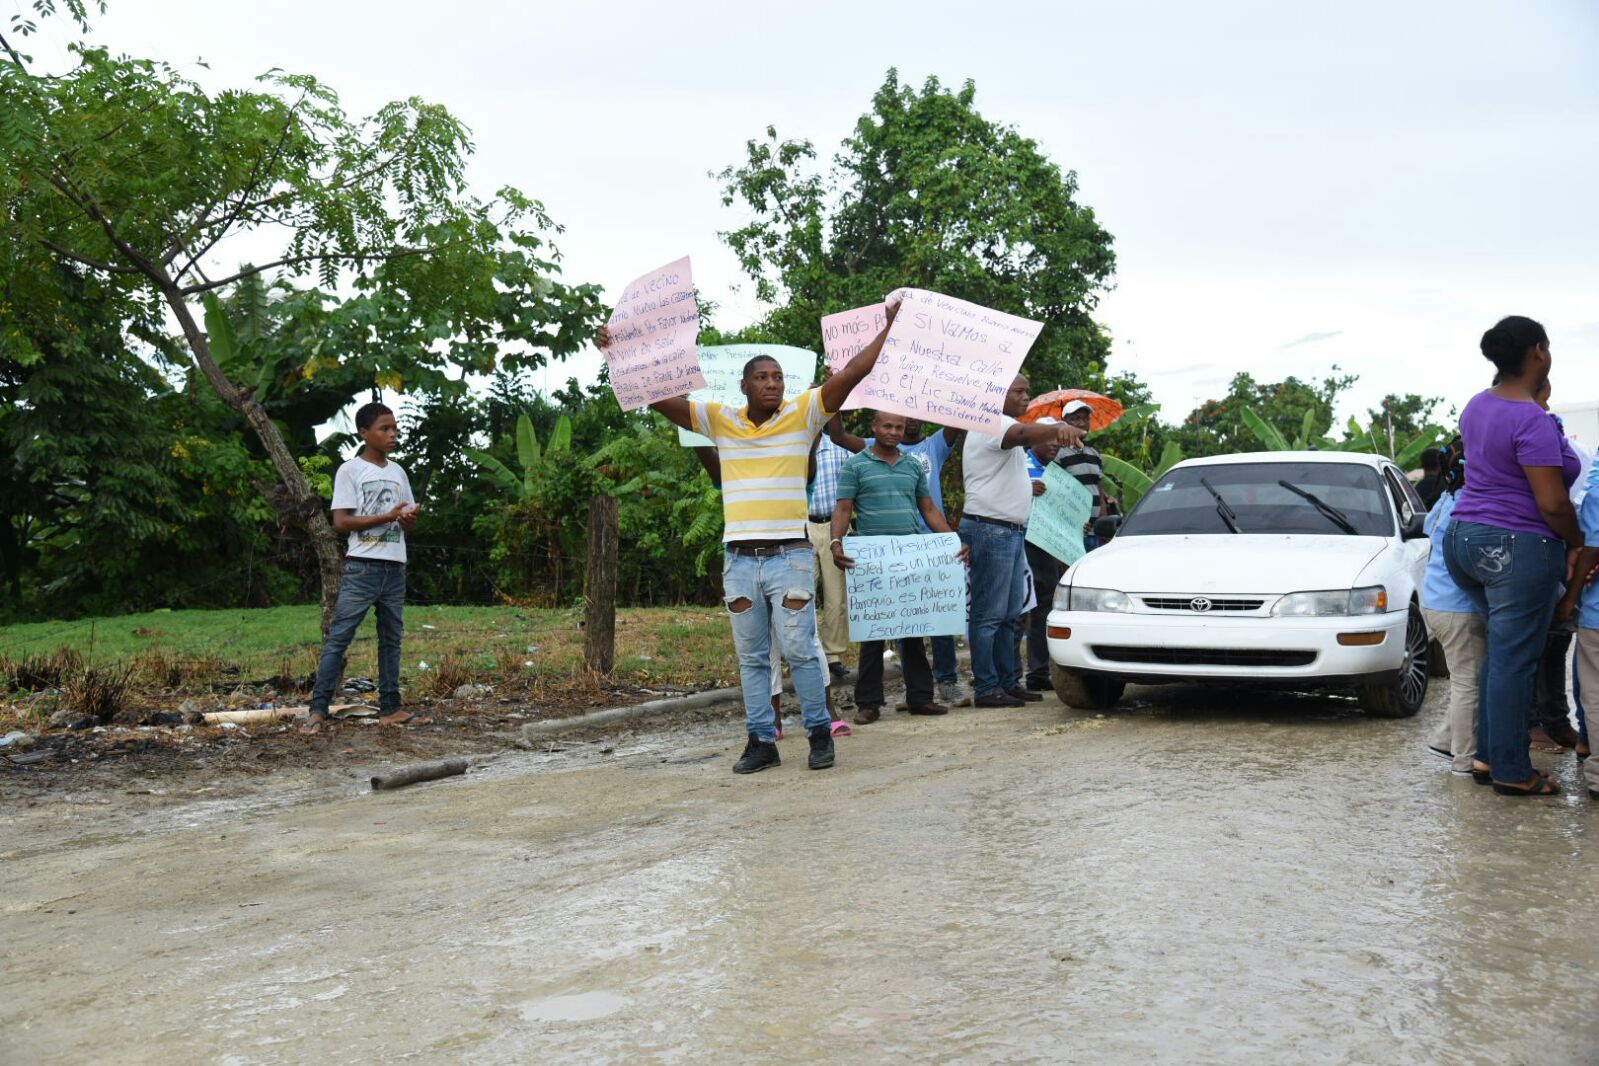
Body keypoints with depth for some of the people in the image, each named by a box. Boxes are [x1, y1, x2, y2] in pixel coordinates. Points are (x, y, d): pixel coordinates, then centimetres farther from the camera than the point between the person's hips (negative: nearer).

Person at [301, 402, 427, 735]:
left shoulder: (398, 472, 14)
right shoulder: (350, 471, -3)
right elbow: (341, 521, -10)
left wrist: (410, 518, -7)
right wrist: (389, 517, -15)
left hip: (395, 567, 6)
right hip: (362, 566, -6)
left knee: (392, 639, 8)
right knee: (339, 637, -8)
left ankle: (390, 709, 13)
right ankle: (318, 711, -9)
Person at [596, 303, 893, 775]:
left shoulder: (802, 413, 2)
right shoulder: (720, 420, 6)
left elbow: (851, 373, -4)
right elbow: (659, 396, 5)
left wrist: (890, 327, -8)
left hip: (790, 555, -3)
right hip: (739, 558, 3)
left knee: (800, 651, -2)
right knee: (751, 658, 7)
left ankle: (820, 733, 10)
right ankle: (761, 740, 14)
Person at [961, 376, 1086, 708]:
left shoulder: (1002, 426, 21)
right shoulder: (993, 424, -14)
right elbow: (1025, 434, -36)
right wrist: (1059, 428, -54)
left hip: (1011, 531, 11)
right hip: (990, 529, -11)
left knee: (1009, 614, 14)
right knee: (989, 615, -8)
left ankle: (1007, 682, 20)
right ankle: (986, 688, -6)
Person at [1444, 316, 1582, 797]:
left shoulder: (1477, 406, 8)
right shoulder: (1532, 422, -19)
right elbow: (1552, 503, -20)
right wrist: (1576, 544, -2)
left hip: (1465, 538, 8)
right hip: (1516, 548, -8)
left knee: (1500, 651, 17)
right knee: (1513, 660, -2)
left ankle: (1487, 756, 17)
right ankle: (1511, 772, 5)